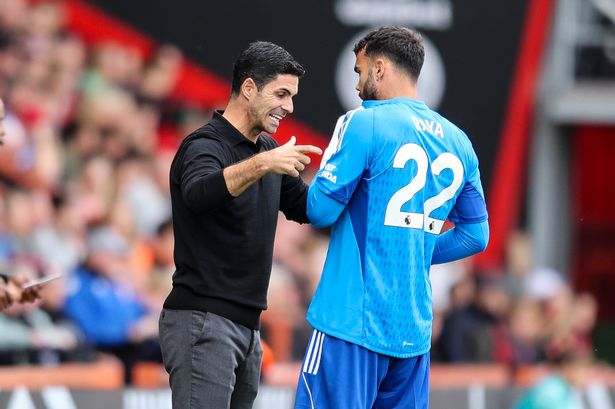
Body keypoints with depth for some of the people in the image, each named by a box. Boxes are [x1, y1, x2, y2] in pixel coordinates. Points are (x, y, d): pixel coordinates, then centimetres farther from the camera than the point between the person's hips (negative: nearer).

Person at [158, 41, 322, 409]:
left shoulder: (267, 149, 14)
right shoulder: (204, 147, -12)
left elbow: (306, 206, 24)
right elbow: (199, 193, -34)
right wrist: (260, 165, -47)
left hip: (246, 324, 9)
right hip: (203, 322, -9)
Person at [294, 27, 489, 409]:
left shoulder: (365, 124, -8)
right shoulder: (457, 142, 11)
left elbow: (320, 211, -9)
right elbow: (476, 234, 15)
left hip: (353, 320, -6)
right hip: (414, 329, 6)